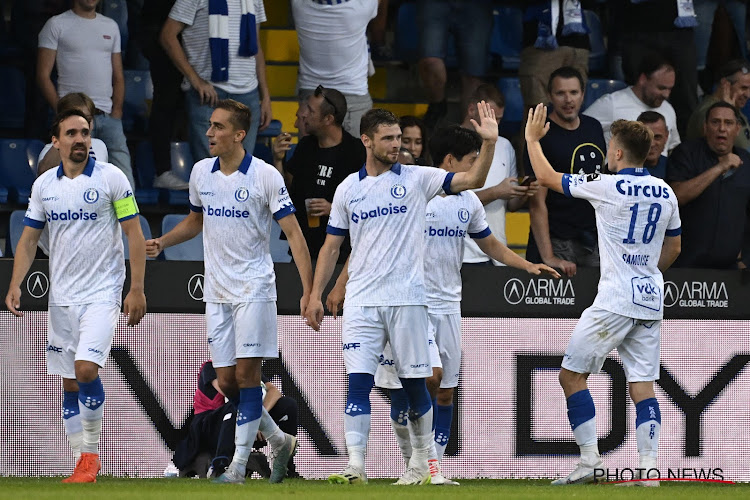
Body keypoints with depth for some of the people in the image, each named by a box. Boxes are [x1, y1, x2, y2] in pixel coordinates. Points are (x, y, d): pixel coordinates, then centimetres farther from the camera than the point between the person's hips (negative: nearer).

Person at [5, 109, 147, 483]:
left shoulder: (110, 178, -5)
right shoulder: (44, 185, 6)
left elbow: (134, 234, -4)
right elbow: (29, 238, 12)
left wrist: (137, 290, -10)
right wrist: (15, 284, -1)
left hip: (102, 294, -5)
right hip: (61, 297, 5)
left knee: (86, 369, -20)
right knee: (69, 383, 5)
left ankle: (91, 450, -4)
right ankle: (83, 463, 11)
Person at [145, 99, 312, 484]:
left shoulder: (265, 176, -10)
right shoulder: (201, 172, 6)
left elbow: (293, 233, -10)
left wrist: (308, 291, -17)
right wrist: (160, 243, 6)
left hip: (253, 288, -6)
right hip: (216, 291, 6)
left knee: (246, 374, -10)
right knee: (226, 381, 3)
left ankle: (239, 466, -7)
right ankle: (279, 441, 23)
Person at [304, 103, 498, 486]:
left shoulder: (415, 179, 2)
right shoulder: (348, 189, 8)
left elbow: (472, 180, -6)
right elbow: (331, 246, 13)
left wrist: (489, 142, -21)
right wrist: (315, 295, 7)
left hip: (406, 299, -1)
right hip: (361, 301, 1)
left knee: (414, 383, 5)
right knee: (358, 382, -9)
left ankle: (421, 464, 20)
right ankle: (355, 468, -12)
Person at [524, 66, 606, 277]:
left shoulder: (594, 128, 11)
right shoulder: (543, 137, -10)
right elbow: (537, 202, -15)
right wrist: (548, 257, -22)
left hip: (594, 242, 6)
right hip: (558, 242, -6)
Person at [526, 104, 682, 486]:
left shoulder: (607, 186, -10)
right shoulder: (665, 193, 8)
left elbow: (546, 177, 0)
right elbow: (673, 247, 20)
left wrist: (533, 139, 15)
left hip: (615, 300, -6)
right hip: (651, 298, 6)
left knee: (572, 374, 3)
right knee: (642, 383, 5)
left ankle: (590, 460, -5)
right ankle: (648, 468, -6)